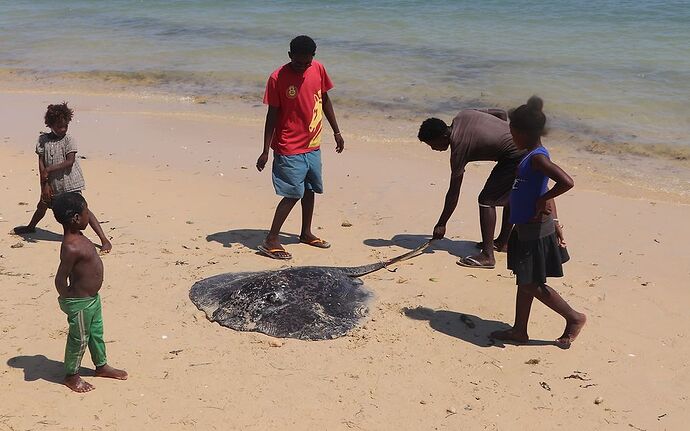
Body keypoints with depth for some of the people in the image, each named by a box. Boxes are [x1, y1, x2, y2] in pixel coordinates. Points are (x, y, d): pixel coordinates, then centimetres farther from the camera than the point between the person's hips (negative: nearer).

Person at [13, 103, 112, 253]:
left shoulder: (69, 140, -9)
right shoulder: (43, 139, 1)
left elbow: (70, 161, -18)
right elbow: (41, 163, -1)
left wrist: (48, 170, -20)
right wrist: (45, 184, -7)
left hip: (69, 183, -5)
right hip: (52, 184, 5)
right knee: (42, 205, 26)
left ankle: (104, 240, -18)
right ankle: (31, 227, 57)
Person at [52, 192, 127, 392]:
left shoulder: (77, 237, 1)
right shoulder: (71, 247, -31)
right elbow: (60, 279, -27)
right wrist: (69, 302, -13)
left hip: (92, 298, 9)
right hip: (80, 302, -9)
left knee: (96, 333, 24)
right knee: (79, 339, 10)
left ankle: (101, 366, 43)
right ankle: (71, 376, 30)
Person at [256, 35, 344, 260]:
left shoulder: (318, 69, 0)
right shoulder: (278, 78, -15)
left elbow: (325, 100, 13)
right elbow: (272, 115, -12)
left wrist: (336, 132, 15)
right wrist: (266, 151, -11)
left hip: (313, 145, 6)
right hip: (290, 149, -6)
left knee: (310, 190, 16)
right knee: (293, 194, -8)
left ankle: (306, 233, 33)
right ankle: (270, 241, 0)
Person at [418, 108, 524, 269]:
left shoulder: (459, 147, -14)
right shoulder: (463, 115, 6)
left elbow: (453, 192, -8)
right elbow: (502, 114, 15)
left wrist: (441, 224, 0)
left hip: (515, 156, -10)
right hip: (528, 145, 10)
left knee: (486, 200, -7)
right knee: (509, 195, 25)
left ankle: (487, 256, -9)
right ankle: (503, 241, 40)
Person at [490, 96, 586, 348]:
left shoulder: (537, 158, -22)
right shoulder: (535, 155, 9)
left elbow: (567, 182, -35)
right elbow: (545, 191, 15)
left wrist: (543, 200, -22)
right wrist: (553, 221, 17)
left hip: (536, 231, -10)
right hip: (527, 228, 10)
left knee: (532, 285, 1)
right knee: (524, 282, 16)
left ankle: (574, 318, 16)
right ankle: (519, 330, 27)